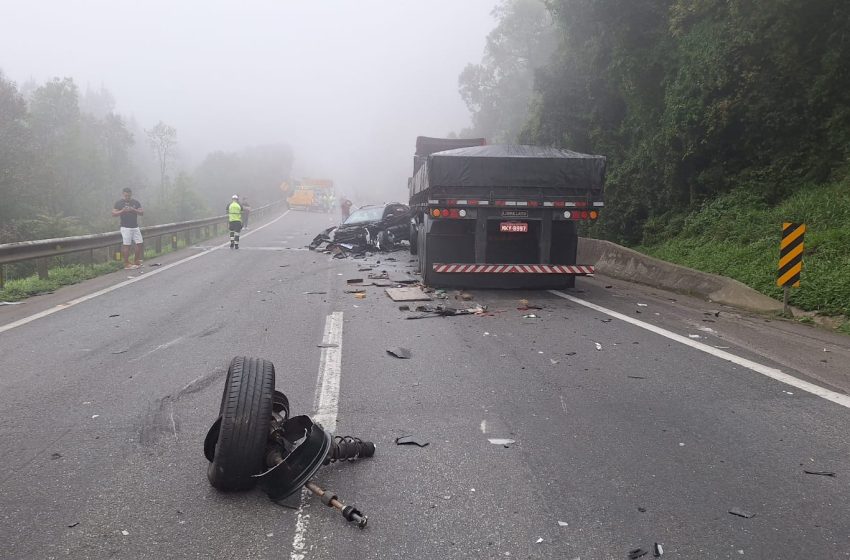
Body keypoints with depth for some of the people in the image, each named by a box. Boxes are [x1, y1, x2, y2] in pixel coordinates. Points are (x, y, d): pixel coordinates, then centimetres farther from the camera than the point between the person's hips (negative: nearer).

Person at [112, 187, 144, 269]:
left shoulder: (136, 202, 8)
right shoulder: (119, 203, 0)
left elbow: (142, 213, 3)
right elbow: (114, 214, -2)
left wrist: (134, 210, -14)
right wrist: (122, 211, -18)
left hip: (135, 227, 4)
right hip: (125, 228, -4)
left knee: (139, 244, 3)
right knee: (126, 245, -5)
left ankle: (136, 262, 17)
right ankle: (126, 264, 0)